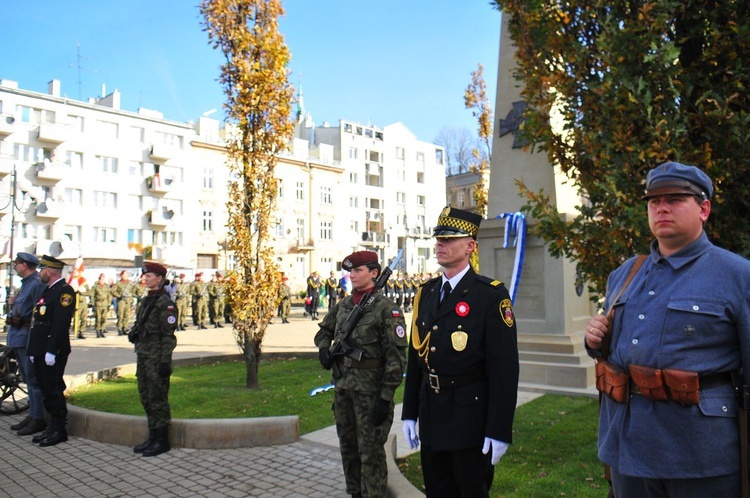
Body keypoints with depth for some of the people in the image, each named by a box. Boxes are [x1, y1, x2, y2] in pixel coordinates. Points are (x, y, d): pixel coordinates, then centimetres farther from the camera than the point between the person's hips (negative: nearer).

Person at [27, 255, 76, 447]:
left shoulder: (64, 291, -14)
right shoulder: (49, 290, 18)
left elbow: (61, 324, -21)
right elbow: (38, 321, 20)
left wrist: (51, 351, -23)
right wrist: (34, 350, 18)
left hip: (53, 353, -10)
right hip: (41, 352, 10)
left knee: (54, 391, -3)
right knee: (47, 390, 13)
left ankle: (59, 431, 6)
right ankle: (53, 427, 22)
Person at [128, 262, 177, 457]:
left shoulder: (165, 303, -12)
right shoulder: (146, 300, 14)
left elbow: (168, 334, -15)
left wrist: (165, 361, -18)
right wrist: (133, 332, 0)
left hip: (157, 357, -9)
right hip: (144, 355, 9)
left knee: (158, 398, -2)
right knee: (146, 397, 14)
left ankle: (162, 440, 8)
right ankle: (153, 437, 25)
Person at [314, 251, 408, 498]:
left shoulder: (386, 308, -12)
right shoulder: (343, 305, 8)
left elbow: (396, 355, -14)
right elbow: (324, 330, 25)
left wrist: (386, 397, -17)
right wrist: (323, 348, 3)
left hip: (370, 391, -6)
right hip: (343, 387, 7)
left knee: (371, 453, 3)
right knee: (348, 447, 18)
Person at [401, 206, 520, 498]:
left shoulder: (491, 295, -12)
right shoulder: (426, 293, 7)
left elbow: (505, 368, -15)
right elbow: (415, 356, 9)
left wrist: (499, 431, -16)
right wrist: (409, 413, 9)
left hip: (471, 420, -6)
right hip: (431, 418, 6)